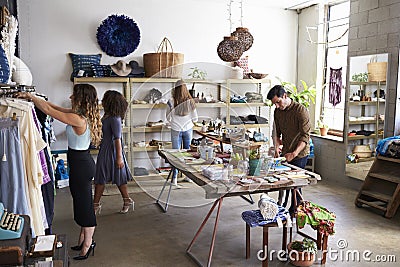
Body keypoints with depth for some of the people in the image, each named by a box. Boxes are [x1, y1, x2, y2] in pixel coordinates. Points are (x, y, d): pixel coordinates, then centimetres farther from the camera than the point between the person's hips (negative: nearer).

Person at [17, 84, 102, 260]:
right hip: (83, 162, 10)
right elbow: (56, 108, 13)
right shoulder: (82, 115, 4)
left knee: (84, 204, 3)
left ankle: (87, 243, 18)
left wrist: (30, 96, -4)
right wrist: (34, 98, 11)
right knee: (82, 202, 18)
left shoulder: (77, 119, -24)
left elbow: (48, 110, -17)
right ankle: (84, 240, 33)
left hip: (80, 165, -10)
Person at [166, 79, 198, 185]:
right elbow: (195, 119, -3)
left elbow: (168, 118, -5)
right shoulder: (190, 102, -11)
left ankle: (174, 178, 4)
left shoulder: (171, 102, -13)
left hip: (176, 130, -1)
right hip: (188, 129, 1)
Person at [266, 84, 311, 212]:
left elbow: (305, 136, -19)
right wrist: (277, 147, -6)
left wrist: (294, 153, -28)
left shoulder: (301, 110, -17)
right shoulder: (277, 111, 4)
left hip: (299, 154, -6)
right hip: (285, 153, 6)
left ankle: (294, 210, 16)